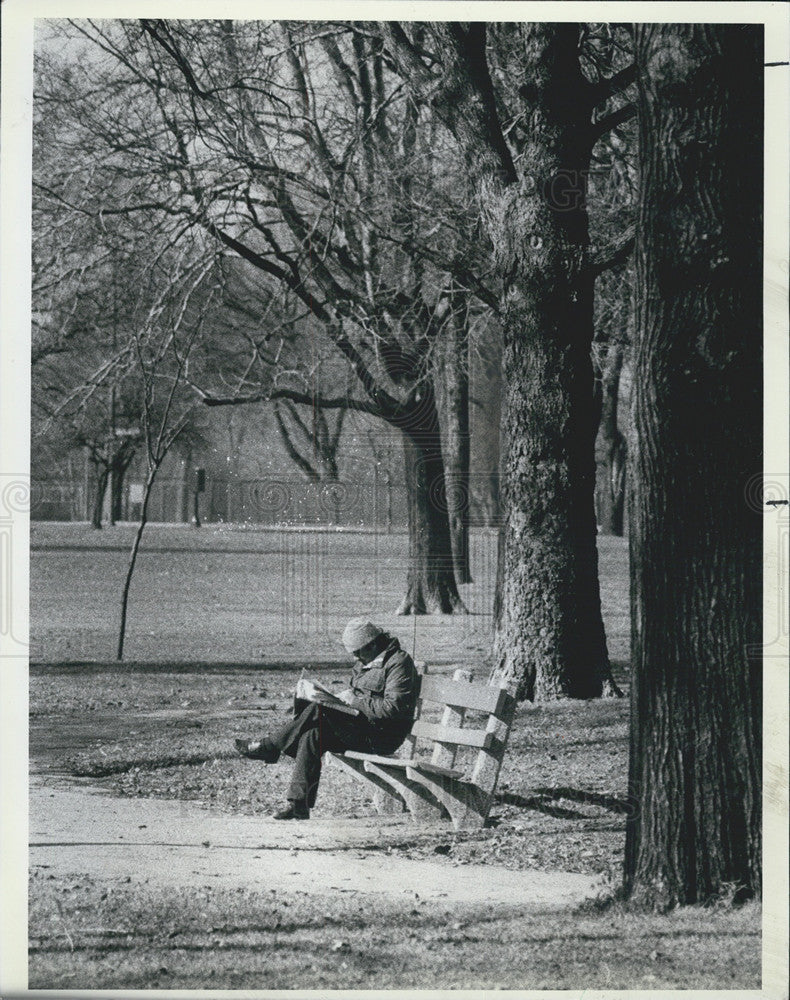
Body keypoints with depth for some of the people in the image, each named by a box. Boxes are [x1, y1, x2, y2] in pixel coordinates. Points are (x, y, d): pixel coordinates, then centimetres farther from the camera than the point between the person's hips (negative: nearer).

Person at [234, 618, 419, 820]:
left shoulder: (399, 663, -12)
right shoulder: (365, 663, 17)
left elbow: (393, 707, -21)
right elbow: (352, 696, 22)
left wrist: (356, 700, -19)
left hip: (382, 737, -9)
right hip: (362, 729, 9)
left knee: (318, 710, -20)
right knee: (312, 736, -15)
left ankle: (269, 747, -7)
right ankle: (299, 804, -16)